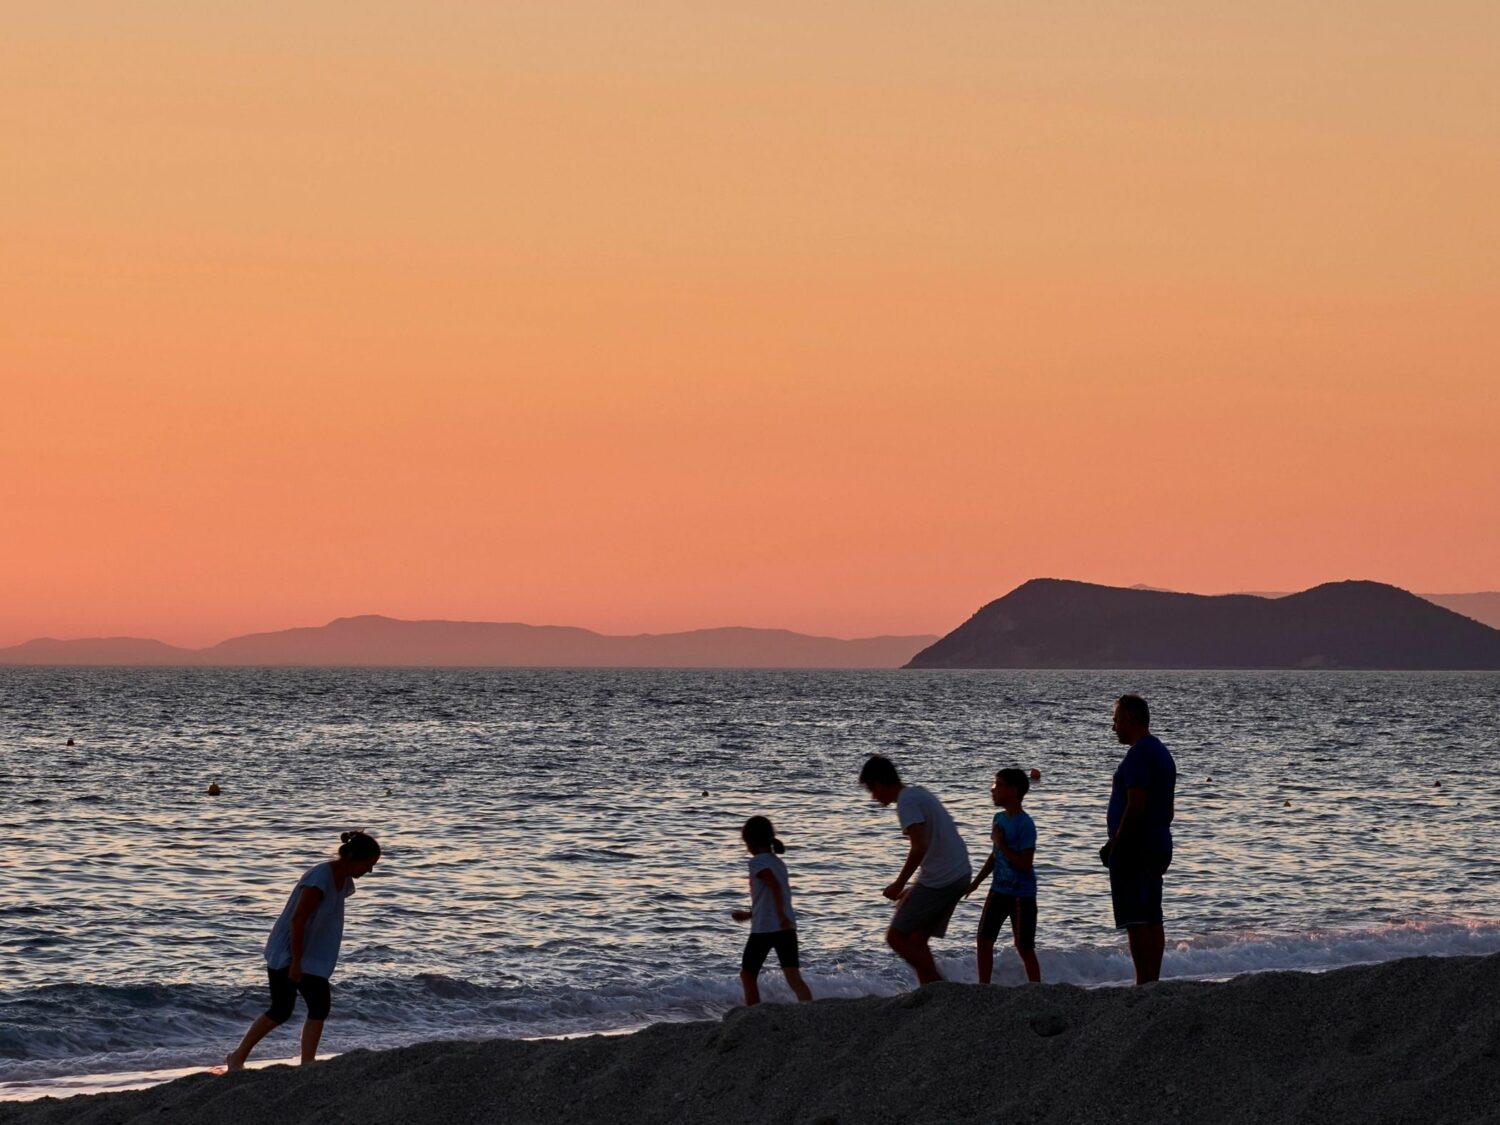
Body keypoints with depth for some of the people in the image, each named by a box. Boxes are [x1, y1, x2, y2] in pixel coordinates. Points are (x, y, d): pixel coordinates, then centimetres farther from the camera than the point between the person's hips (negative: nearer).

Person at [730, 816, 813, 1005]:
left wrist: (780, 916, -31)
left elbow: (774, 885, -24)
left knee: (748, 975, 14)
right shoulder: (778, 862, 18)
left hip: (764, 928, -6)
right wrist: (749, 914, 38)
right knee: (794, 978, -5)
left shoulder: (758, 862, -6)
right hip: (786, 927, 6)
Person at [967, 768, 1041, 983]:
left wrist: (1001, 844, -20)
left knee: (1024, 947, -2)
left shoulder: (1024, 825, -18)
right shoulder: (999, 818, 7)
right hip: (999, 890, 8)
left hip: (1021, 894, -8)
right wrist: (976, 881, 19)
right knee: (983, 941, 5)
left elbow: (1025, 864, -23)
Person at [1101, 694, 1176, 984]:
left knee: (1135, 921, -10)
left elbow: (1135, 806, -22)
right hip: (1159, 847, 10)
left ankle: (1144, 985, -14)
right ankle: (1154, 983, 12)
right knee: (1153, 920, 11)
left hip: (1134, 848, -10)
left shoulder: (1138, 754, -15)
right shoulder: (1162, 752, 17)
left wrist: (1115, 847, -18)